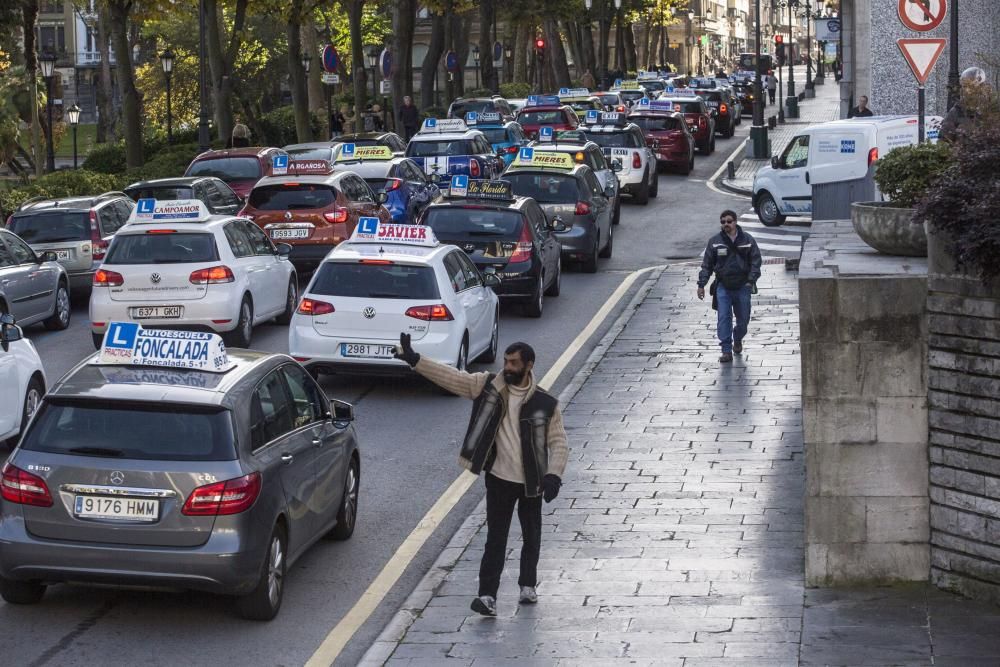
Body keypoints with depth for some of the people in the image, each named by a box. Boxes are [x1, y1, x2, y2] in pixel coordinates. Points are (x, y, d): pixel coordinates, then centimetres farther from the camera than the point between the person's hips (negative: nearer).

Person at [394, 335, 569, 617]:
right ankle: (488, 595, -6)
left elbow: (558, 442, -5)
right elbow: (450, 377, -10)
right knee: (495, 538, -2)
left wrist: (554, 475, -19)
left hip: (531, 482, 0)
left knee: (531, 536, 15)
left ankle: (528, 585, 34)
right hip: (499, 478, 0)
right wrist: (413, 359, -19)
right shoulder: (487, 386, -6)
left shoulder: (545, 404, -9)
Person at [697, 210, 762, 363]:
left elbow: (756, 262, 2)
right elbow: (706, 265, 4)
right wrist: (701, 284, -1)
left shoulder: (747, 240, 0)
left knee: (743, 318, 11)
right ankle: (726, 351, -9)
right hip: (723, 286, -1)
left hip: (742, 286, 1)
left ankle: (738, 340, 40)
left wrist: (751, 281, -9)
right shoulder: (714, 242, 0)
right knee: (724, 318, -10)